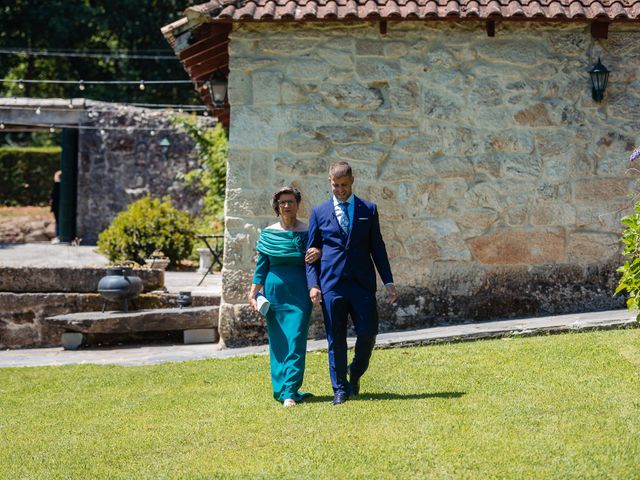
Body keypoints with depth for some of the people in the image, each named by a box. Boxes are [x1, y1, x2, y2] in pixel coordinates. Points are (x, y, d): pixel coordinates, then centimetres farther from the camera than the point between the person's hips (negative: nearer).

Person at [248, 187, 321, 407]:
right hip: (275, 290, 2)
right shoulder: (268, 234, 7)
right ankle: (280, 388, 14)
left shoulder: (307, 232, 4)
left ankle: (290, 392, -12)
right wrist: (253, 292, 1)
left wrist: (318, 253, -16)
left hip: (300, 292, -2)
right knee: (278, 342, 5)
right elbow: (261, 266, 9)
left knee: (296, 341, -9)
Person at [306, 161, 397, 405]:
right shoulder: (319, 212, 8)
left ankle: (355, 374, 21)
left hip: (362, 283, 1)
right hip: (331, 284, 0)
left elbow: (377, 247, 10)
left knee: (368, 333, -5)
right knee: (336, 339, 0)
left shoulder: (368, 210, 9)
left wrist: (388, 281, 4)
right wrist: (313, 284, -3)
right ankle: (340, 388, 8)